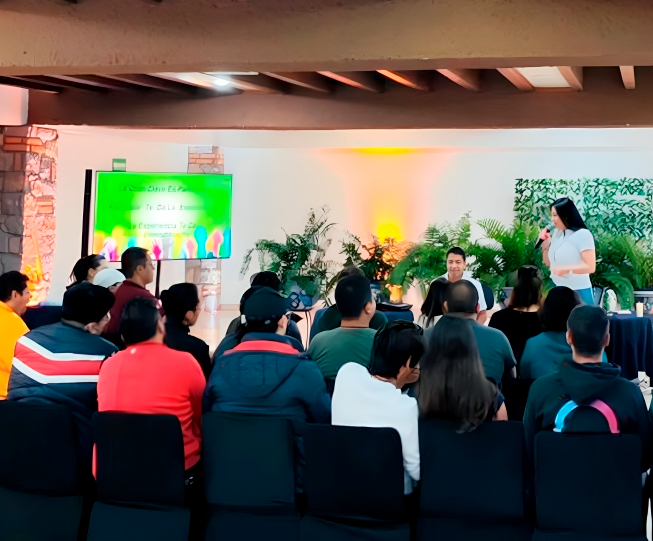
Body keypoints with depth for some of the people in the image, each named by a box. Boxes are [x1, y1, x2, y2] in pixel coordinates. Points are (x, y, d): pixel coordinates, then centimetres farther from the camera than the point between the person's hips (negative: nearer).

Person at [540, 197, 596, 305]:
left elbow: (590, 267, -17)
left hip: (578, 292, -6)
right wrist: (545, 243, 1)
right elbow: (548, 263, 15)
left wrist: (566, 269, -25)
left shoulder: (583, 235, -13)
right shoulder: (557, 233, 7)